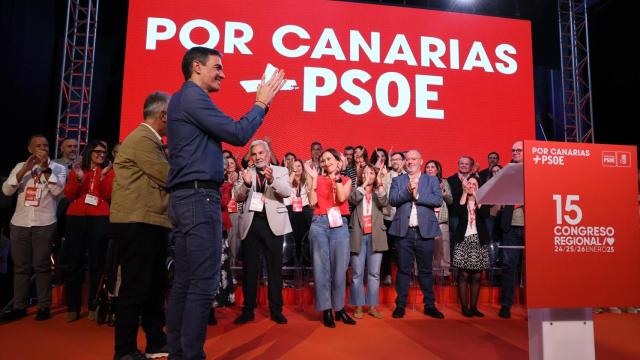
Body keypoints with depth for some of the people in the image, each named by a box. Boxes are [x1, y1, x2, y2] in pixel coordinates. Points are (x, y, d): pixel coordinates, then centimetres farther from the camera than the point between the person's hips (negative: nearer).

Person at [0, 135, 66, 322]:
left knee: (41, 266, 0)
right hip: (19, 223, 3)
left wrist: (45, 167, -12)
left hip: (44, 224, -3)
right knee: (20, 266, 7)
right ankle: (19, 307, 14)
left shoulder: (58, 168, 5)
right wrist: (24, 169, -8)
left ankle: (44, 306, 6)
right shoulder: (20, 166, 13)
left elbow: (57, 190, -10)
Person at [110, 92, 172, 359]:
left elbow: (162, 177, 20)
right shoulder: (142, 138, -13)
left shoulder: (151, 140, 19)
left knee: (155, 285, 14)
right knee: (135, 287, -3)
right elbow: (168, 176, -16)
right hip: (137, 224, -10)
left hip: (150, 223, 10)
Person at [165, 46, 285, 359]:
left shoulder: (182, 98, 24)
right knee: (203, 282, -8)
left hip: (183, 197, 10)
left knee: (184, 280, 9)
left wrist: (259, 103, 18)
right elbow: (238, 135, -12)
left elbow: (223, 132, 22)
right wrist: (261, 103, 1)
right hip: (199, 195, -10)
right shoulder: (193, 96, -7)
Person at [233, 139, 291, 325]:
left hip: (273, 223, -1)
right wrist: (246, 184, -19)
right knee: (249, 268, 7)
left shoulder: (281, 171, 7)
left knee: (275, 268, 4)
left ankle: (276, 310, 14)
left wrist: (272, 180, -27)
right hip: (251, 223, 1)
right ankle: (248, 310, 17)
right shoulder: (246, 172, 10)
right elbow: (238, 197, 1)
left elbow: (287, 192, -9)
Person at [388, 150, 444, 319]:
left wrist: (418, 195, -13)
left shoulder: (432, 180, 8)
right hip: (404, 232, 0)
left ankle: (429, 305, 21)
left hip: (425, 231, 0)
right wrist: (408, 191, -18)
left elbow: (438, 200, -7)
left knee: (426, 270, 9)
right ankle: (400, 305, 16)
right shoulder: (397, 180, 9)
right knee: (403, 270, 7)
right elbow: (392, 200, -6)